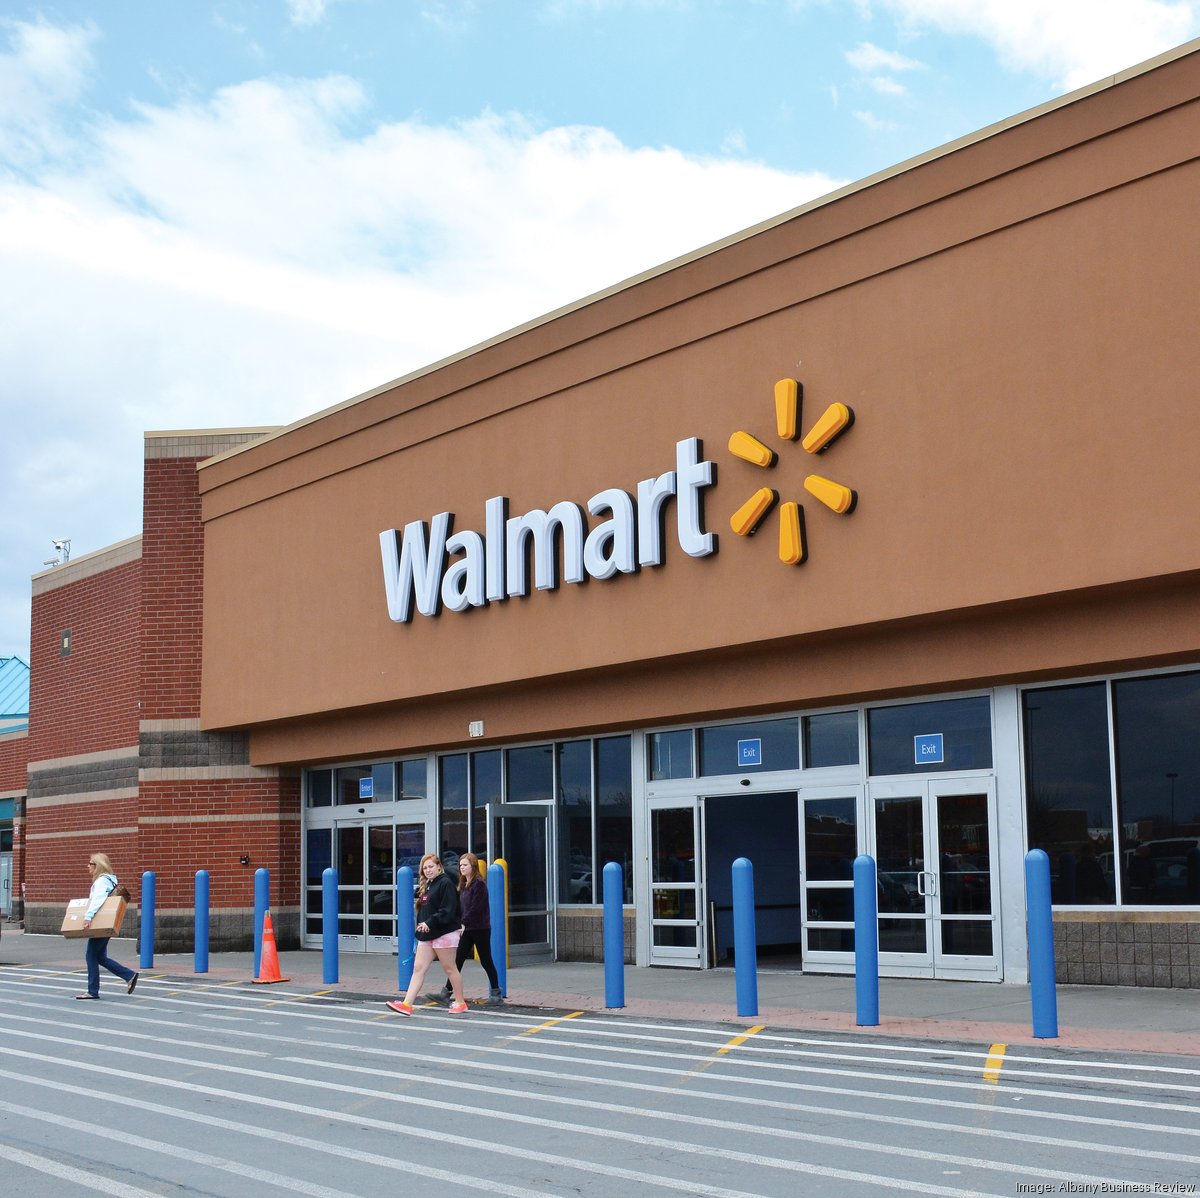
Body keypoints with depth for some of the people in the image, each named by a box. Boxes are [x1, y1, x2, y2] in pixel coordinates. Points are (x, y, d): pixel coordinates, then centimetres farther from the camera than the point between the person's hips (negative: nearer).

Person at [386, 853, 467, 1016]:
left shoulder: (445, 883, -11)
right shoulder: (426, 886, 17)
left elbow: (447, 911, -19)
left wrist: (430, 923, -22)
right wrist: (421, 926, 10)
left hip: (444, 934, -8)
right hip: (427, 935, 8)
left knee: (450, 968, 2)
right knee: (418, 968, 0)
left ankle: (460, 1002, 15)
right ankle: (406, 1004, -5)